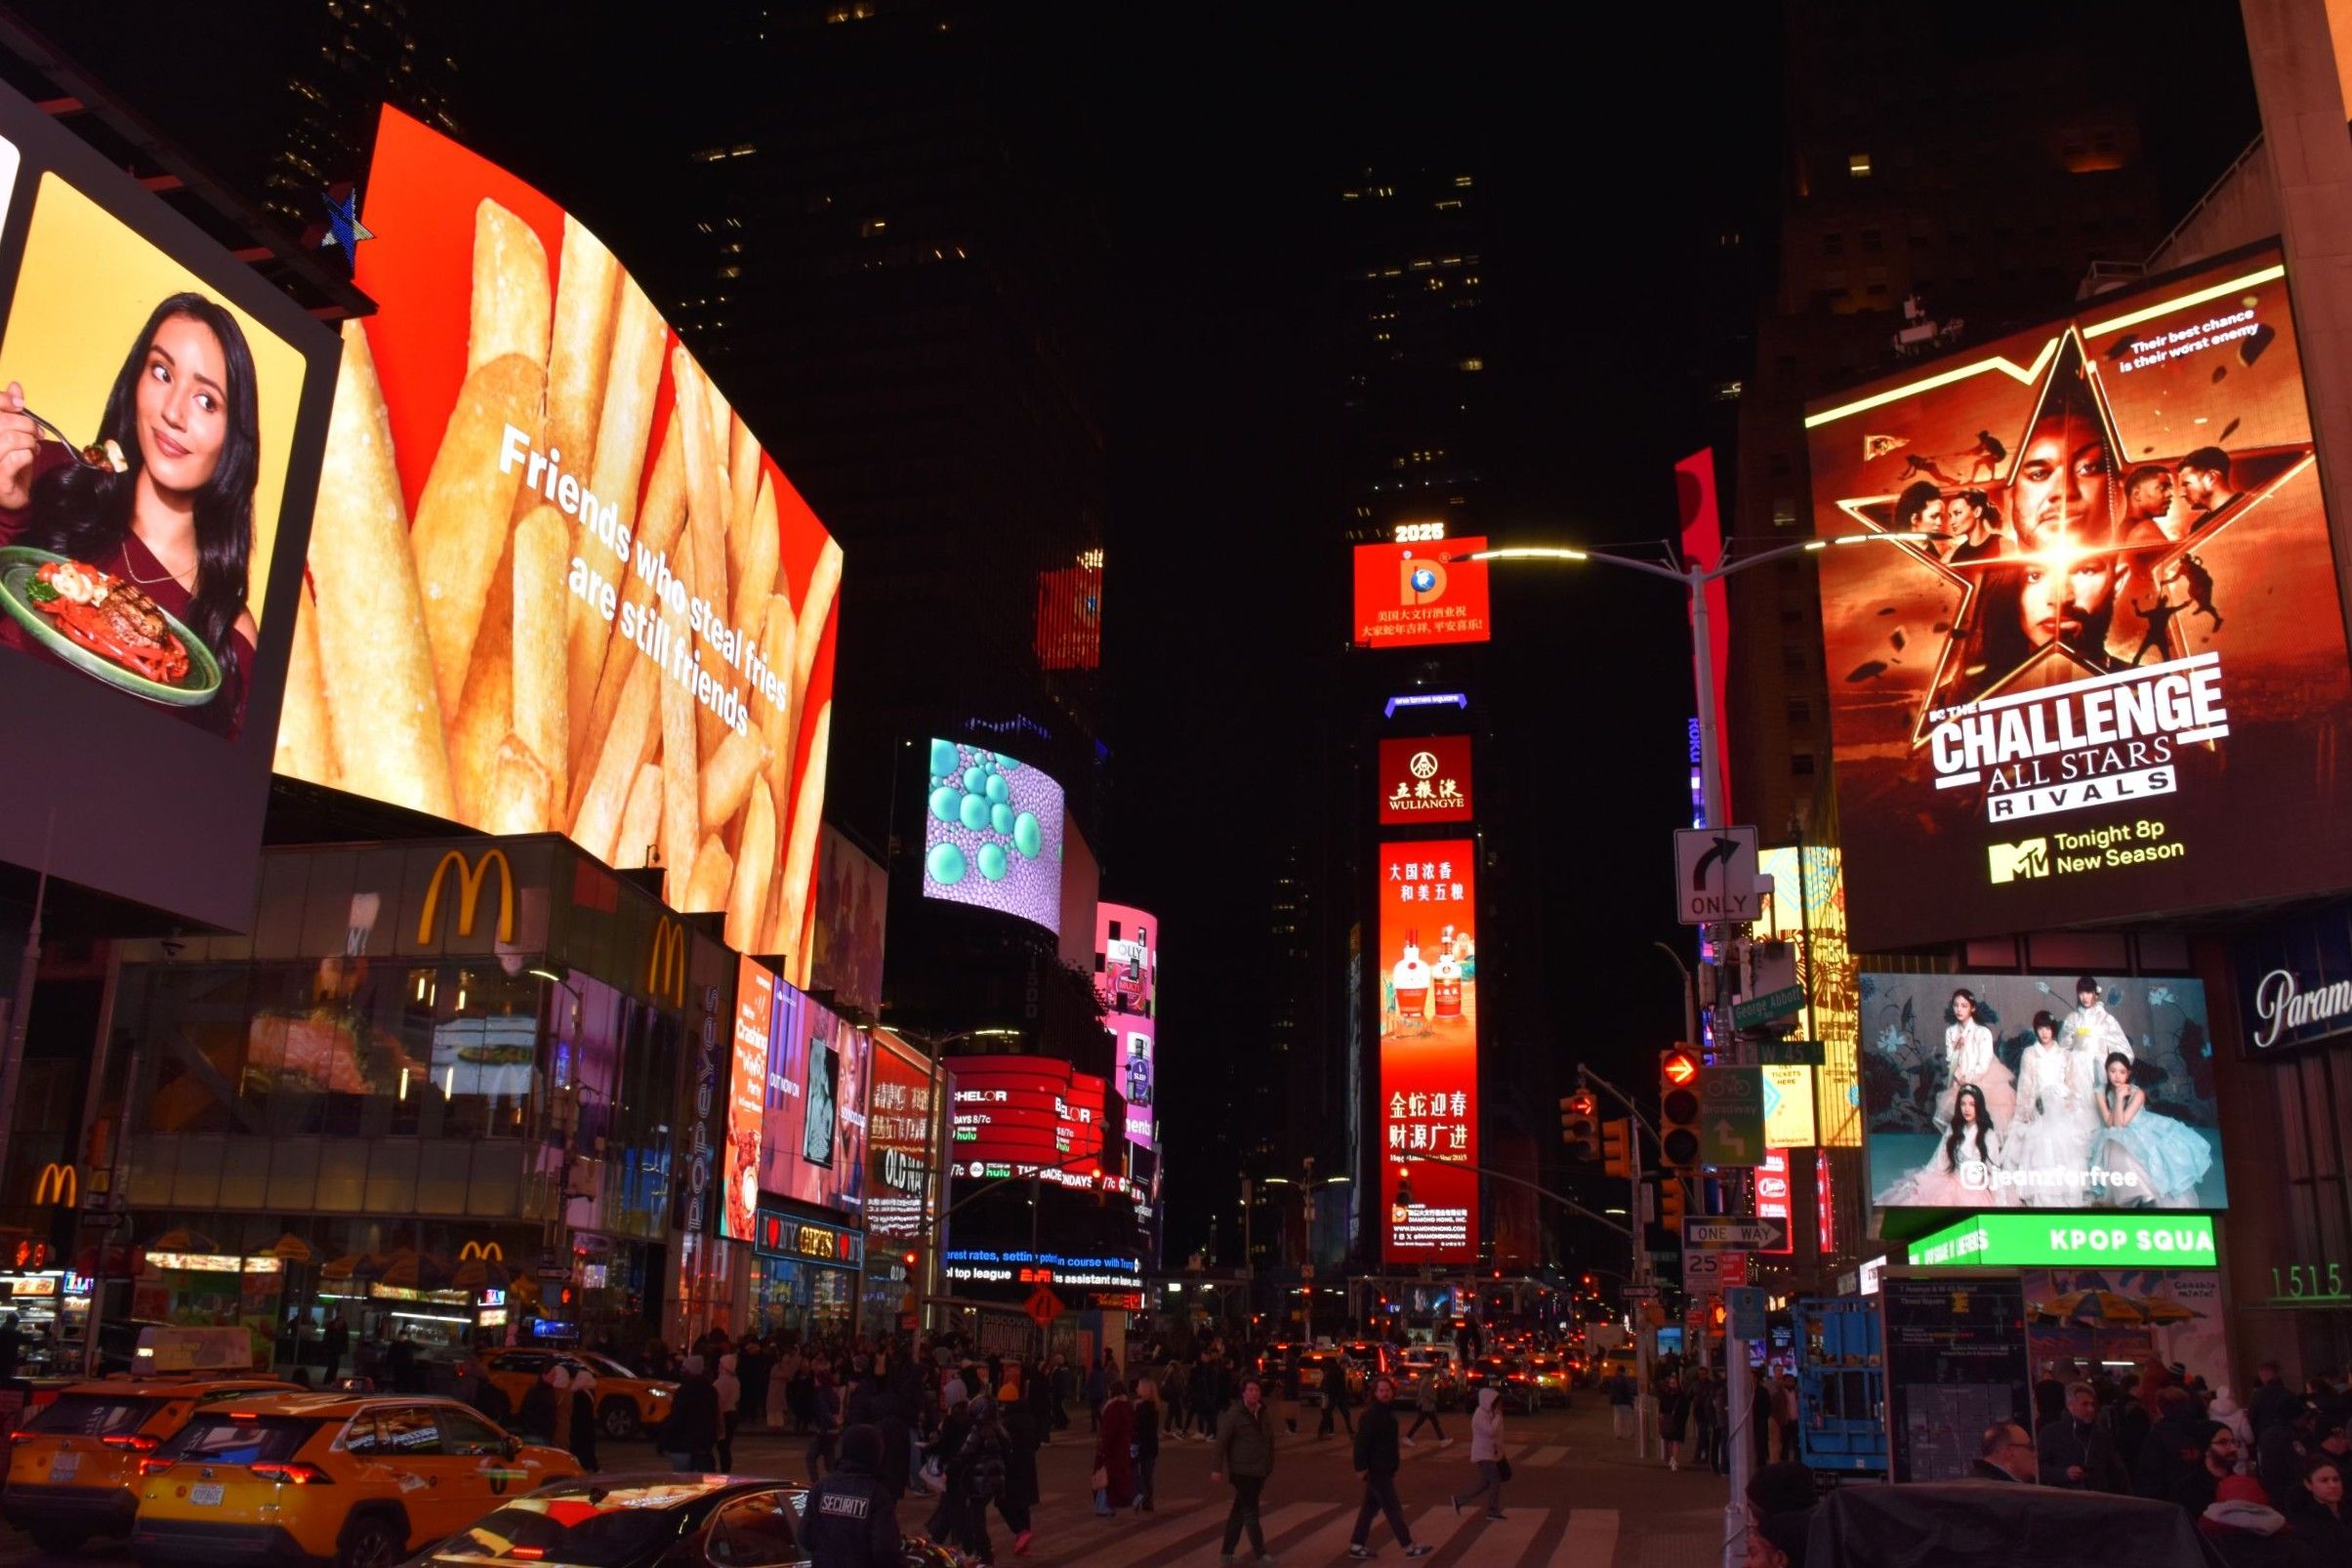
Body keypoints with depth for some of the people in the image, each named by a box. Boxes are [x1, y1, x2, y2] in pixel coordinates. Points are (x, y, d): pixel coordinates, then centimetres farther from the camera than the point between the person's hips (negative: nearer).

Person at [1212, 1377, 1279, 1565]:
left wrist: (1270, 1468, 16)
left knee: (1239, 1511, 12)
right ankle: (1260, 1554, 2)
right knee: (1250, 1512, -5)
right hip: (1241, 1470, -6)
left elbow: (1270, 1442, 15)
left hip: (1259, 1471, 6)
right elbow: (1221, 1441, -13)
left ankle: (1227, 1551, 20)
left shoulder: (1265, 1414, 7)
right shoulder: (1234, 1414, -12)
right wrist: (1216, 1468, -16)